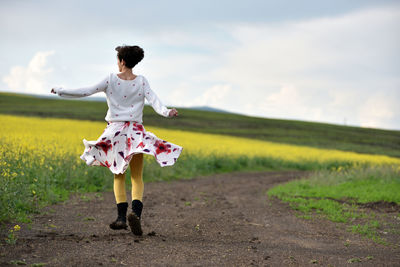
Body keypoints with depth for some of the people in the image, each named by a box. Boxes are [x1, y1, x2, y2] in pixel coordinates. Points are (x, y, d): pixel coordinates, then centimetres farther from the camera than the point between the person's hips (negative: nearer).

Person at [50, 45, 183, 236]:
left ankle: (121, 216, -2)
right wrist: (166, 112, -18)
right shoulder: (141, 81, 2)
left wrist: (61, 91, 1)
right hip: (136, 132, 1)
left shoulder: (111, 79, -3)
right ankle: (136, 212, -21)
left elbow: (87, 91, -5)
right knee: (137, 177, 3)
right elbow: (153, 100, -13)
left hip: (115, 130, -1)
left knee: (118, 175, 10)